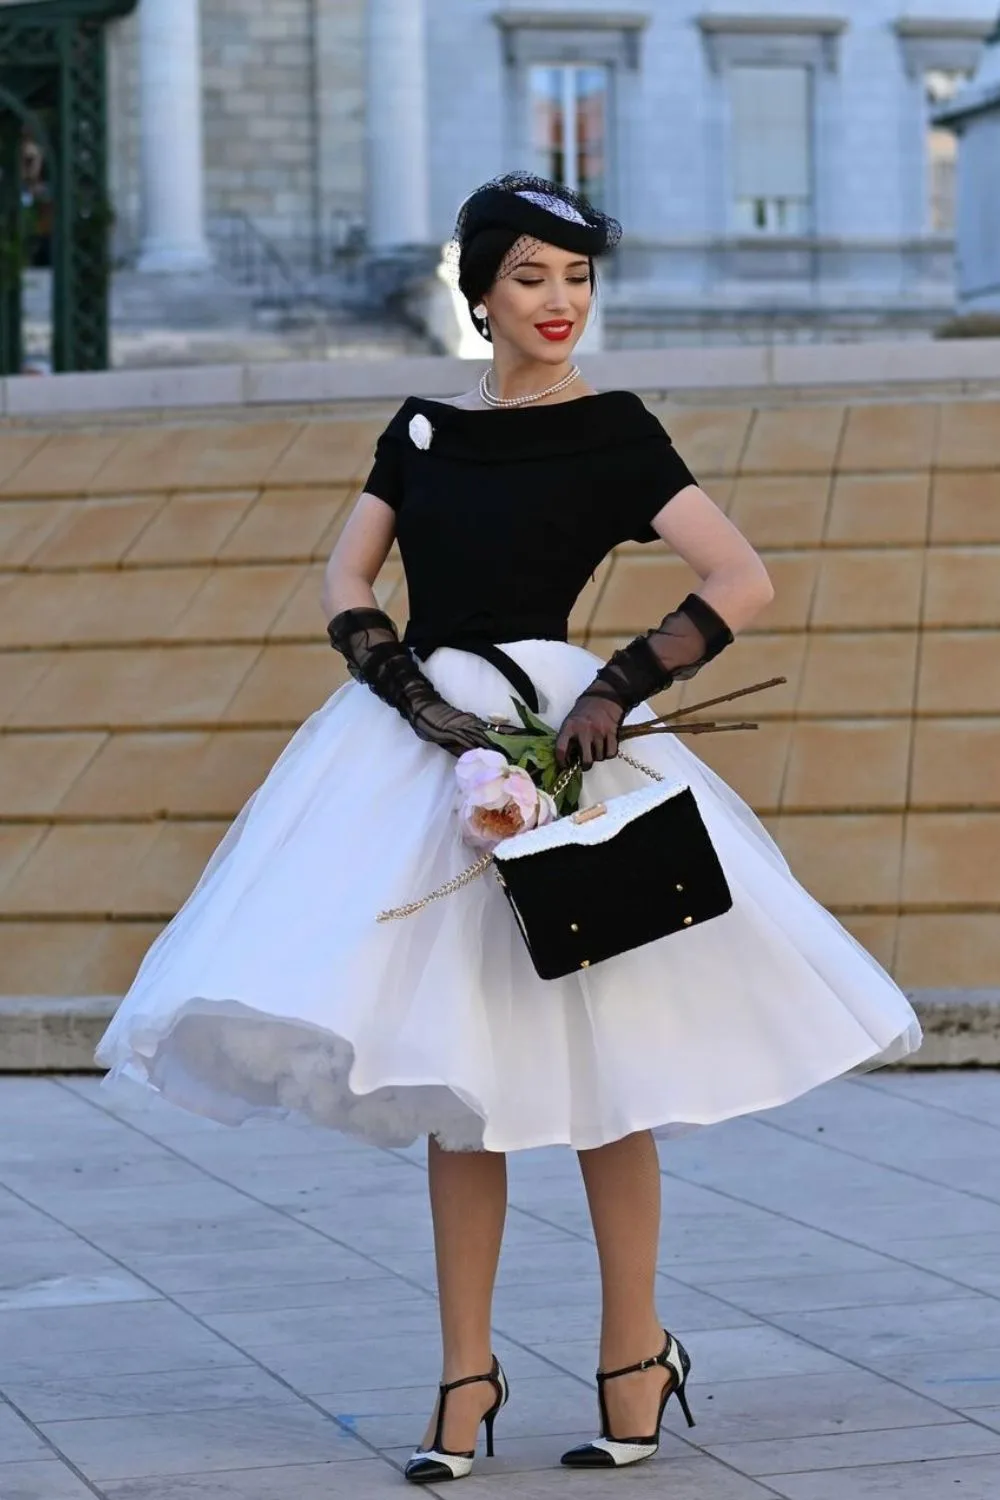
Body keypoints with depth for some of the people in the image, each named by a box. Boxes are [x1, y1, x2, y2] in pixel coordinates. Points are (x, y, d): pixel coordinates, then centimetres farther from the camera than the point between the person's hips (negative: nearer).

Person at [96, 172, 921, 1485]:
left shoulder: (612, 430, 0)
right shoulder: (424, 426, 13)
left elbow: (744, 582, -8)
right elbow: (346, 580, 5)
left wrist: (617, 690, -16)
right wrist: (419, 698, -10)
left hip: (551, 729, -4)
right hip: (421, 740, 4)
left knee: (590, 1061, -1)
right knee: (452, 1076, 5)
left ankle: (635, 1358, 12)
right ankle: (467, 1377, 11)